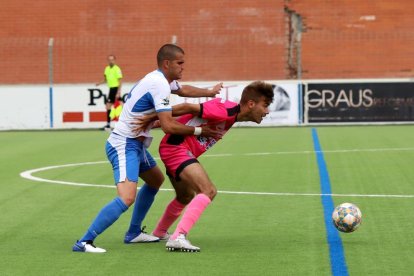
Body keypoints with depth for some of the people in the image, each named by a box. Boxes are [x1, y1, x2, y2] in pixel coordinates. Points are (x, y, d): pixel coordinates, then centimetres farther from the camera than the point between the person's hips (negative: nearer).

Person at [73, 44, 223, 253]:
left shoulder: (162, 79, 11)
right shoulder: (159, 85, -21)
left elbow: (183, 90, 35)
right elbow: (168, 126, -25)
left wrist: (210, 92, 36)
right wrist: (198, 131, -15)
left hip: (135, 144, 11)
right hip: (124, 145, -11)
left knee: (155, 180, 29)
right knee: (126, 198, -25)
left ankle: (133, 233, 33)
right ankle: (84, 242, -25)